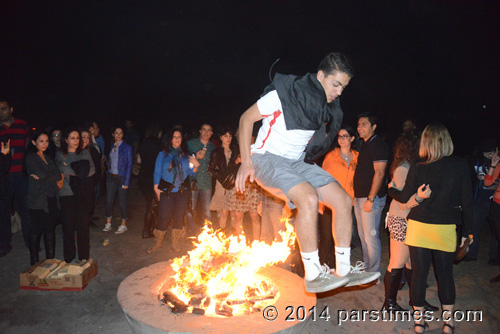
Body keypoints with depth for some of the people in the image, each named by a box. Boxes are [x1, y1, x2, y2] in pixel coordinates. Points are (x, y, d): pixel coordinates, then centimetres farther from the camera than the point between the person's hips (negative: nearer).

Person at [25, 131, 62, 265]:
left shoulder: (48, 158, 17)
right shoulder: (30, 157, -2)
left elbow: (58, 175, 5)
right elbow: (41, 174, -16)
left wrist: (44, 176, -10)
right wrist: (56, 176, -2)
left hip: (50, 197, 6)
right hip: (37, 200, -6)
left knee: (50, 229, 8)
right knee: (37, 230, 1)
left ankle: (51, 259, 17)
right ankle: (35, 262, 12)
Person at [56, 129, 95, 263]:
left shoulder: (85, 153, 10)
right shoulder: (60, 154, 6)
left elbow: (92, 170, -4)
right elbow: (63, 169, -14)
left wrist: (73, 171, -11)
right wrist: (81, 172, -7)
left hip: (82, 193, 1)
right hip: (66, 194, -1)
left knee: (83, 225, 2)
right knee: (68, 225, 4)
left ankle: (84, 256, 13)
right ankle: (69, 257, 18)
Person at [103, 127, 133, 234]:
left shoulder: (127, 147, -6)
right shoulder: (112, 146, 9)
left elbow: (129, 165, -8)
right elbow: (110, 162, 13)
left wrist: (126, 182, -13)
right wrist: (107, 179, 7)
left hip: (121, 177, -5)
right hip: (111, 177, 5)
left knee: (122, 202, 0)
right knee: (109, 200, 5)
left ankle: (123, 225, 13)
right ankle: (108, 223, 18)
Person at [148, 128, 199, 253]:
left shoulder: (186, 155, 9)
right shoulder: (163, 154, 6)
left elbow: (192, 174, 9)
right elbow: (157, 172, 5)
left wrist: (195, 165, -11)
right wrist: (156, 187, -5)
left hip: (183, 191, 2)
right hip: (166, 191, -1)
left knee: (179, 217, 6)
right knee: (163, 217, -2)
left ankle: (176, 243, 21)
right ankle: (157, 242, 16)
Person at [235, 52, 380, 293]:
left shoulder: (328, 106, 4)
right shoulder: (284, 93, -16)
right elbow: (246, 118, -11)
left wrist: (306, 168, 17)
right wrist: (246, 162, -16)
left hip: (297, 162, 8)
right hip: (267, 159, -7)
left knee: (343, 200, -4)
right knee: (309, 198, -32)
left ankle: (344, 270, 6)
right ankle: (313, 275, -19)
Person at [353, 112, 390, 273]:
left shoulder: (378, 145, -12)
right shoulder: (363, 144, 16)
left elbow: (379, 174, -18)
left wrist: (371, 199, -21)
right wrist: (356, 196, 16)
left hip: (371, 198, -9)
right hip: (359, 197, 9)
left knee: (370, 236, -3)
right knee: (362, 235, 15)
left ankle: (374, 272, 9)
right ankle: (366, 267, 27)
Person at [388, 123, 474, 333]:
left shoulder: (418, 168, -8)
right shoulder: (460, 165, -6)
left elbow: (405, 198, -1)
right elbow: (466, 201, -2)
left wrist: (391, 190, 19)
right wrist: (466, 231, 7)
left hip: (419, 227, -1)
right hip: (446, 229, 1)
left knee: (419, 274, 9)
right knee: (445, 275, 16)